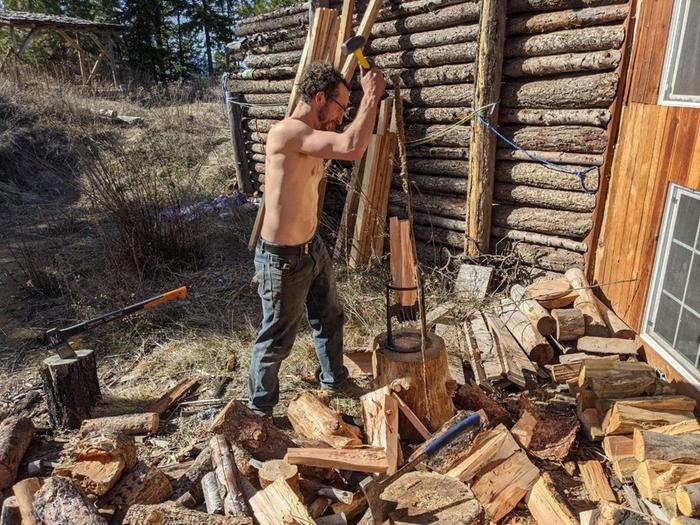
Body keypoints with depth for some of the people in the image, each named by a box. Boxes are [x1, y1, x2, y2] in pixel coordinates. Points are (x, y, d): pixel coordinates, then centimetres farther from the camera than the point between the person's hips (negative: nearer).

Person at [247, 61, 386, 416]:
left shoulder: (307, 136, 7)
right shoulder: (285, 132, -24)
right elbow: (351, 148, -35)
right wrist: (371, 96, -26)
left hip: (313, 249, 10)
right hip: (282, 259, -10)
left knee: (330, 320, 26)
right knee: (277, 340, 9)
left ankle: (334, 381, 51)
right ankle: (259, 410, 33)